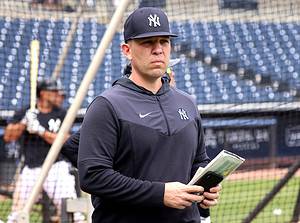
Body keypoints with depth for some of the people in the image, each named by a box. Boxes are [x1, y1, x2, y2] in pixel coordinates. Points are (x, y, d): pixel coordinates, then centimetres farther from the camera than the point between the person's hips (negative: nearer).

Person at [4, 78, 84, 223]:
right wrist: (24, 123, -17)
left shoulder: (61, 115, 6)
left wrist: (40, 130, -17)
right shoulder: (24, 113, 6)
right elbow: (8, 137, -2)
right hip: (30, 168, 1)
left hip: (56, 167, -1)